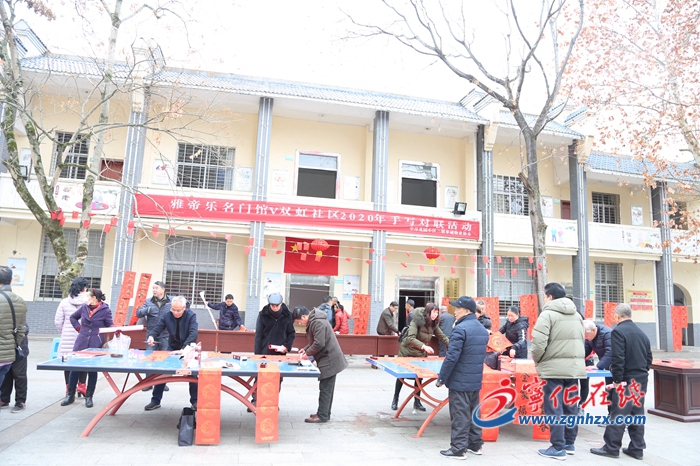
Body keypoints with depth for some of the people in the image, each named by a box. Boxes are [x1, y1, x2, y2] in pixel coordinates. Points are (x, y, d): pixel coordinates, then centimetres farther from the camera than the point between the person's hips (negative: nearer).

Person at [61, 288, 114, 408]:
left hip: (96, 345, -4)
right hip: (81, 343, 4)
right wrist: (79, 328, 9)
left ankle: (89, 397, 18)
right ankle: (70, 395, 21)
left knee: (92, 370, 5)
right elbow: (73, 317, 22)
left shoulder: (105, 310, -7)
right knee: (74, 368, 5)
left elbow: (110, 325, -1)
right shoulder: (84, 307, 5)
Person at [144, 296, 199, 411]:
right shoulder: (166, 316, -10)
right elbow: (157, 328, -13)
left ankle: (195, 401, 11)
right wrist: (151, 336, -37)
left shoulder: (191, 316, -20)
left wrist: (184, 349, -43)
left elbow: (193, 334, -31)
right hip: (172, 348, 3)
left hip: (187, 349, -3)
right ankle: (155, 400, 15)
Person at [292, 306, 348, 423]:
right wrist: (305, 349, 8)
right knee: (327, 388, 15)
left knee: (325, 388, -3)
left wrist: (307, 353, -13)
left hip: (329, 360, -10)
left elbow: (319, 343, -26)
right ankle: (325, 413, 23)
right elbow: (314, 341, 23)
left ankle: (322, 415, 4)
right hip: (329, 359, 10)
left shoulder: (318, 322, -21)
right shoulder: (313, 321, 13)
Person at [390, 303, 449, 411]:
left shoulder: (434, 324, -6)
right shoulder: (417, 320, -26)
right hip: (407, 352, -5)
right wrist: (424, 346, -47)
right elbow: (410, 338, -35)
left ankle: (417, 401, 23)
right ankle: (395, 400, 23)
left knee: (419, 376, 6)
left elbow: (442, 337, 1)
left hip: (421, 354, 5)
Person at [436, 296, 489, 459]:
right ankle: (475, 444, 27)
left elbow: (452, 357, -22)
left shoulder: (460, 329, -19)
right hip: (476, 381, 8)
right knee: (474, 413, 18)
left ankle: (458, 448, 8)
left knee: (460, 416, 0)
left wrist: (441, 377, -13)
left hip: (459, 382, -8)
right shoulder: (483, 329, 9)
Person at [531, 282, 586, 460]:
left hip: (554, 368, -7)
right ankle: (569, 444, 25)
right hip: (574, 367, 7)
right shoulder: (577, 315, 12)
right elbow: (580, 341, 14)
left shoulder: (548, 314, -11)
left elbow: (538, 343, -17)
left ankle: (558, 448, 6)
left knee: (554, 408, 1)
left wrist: (537, 360, 0)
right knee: (571, 407, 14)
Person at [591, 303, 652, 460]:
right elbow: (649, 358, 16)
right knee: (637, 414, 13)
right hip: (641, 380, 8)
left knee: (618, 414, -2)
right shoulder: (642, 333, 11)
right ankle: (637, 449, 18)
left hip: (626, 381, -8)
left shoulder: (618, 331, -14)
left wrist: (617, 379, -14)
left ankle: (612, 448, 4)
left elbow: (618, 358, -20)